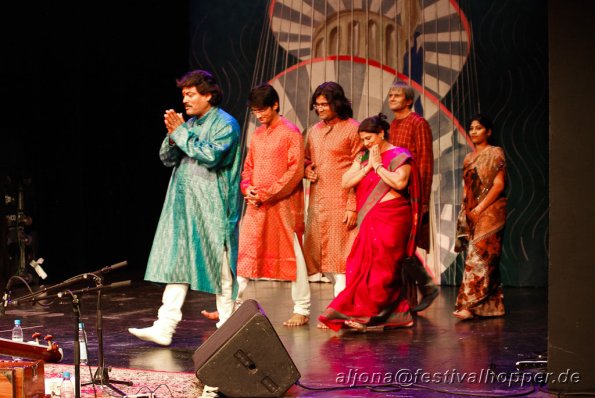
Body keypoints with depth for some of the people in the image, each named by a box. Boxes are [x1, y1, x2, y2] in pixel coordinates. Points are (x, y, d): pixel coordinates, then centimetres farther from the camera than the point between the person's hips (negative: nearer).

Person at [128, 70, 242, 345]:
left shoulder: (226, 124, -6)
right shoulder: (189, 124, 15)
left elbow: (211, 155, -21)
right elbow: (168, 158, 14)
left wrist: (181, 133, -13)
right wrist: (172, 135, -4)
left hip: (212, 209, -7)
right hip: (183, 206, 7)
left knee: (220, 267, 1)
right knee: (176, 264, 1)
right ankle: (164, 327, -1)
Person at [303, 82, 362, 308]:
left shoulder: (352, 129, -4)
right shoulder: (314, 131, 16)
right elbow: (306, 159, 29)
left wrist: (352, 206, -14)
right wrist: (306, 169, 4)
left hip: (341, 202, -7)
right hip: (317, 202, 7)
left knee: (339, 256, -7)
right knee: (321, 254, 7)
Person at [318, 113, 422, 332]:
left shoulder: (399, 156, -2)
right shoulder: (363, 157, 15)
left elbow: (400, 182, -20)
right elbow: (345, 182, 6)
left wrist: (377, 165, -10)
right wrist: (367, 167, -3)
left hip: (391, 219, -7)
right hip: (369, 219, 7)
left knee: (383, 266, -6)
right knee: (362, 265, 0)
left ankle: (368, 314, -5)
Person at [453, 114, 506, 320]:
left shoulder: (495, 153, -2)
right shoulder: (468, 158, 18)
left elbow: (499, 185, -10)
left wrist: (480, 208, -15)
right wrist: (465, 212, 9)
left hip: (490, 212, -7)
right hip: (471, 216, 7)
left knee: (479, 257, -14)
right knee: (486, 259, 7)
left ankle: (470, 305, -21)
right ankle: (493, 306, 11)